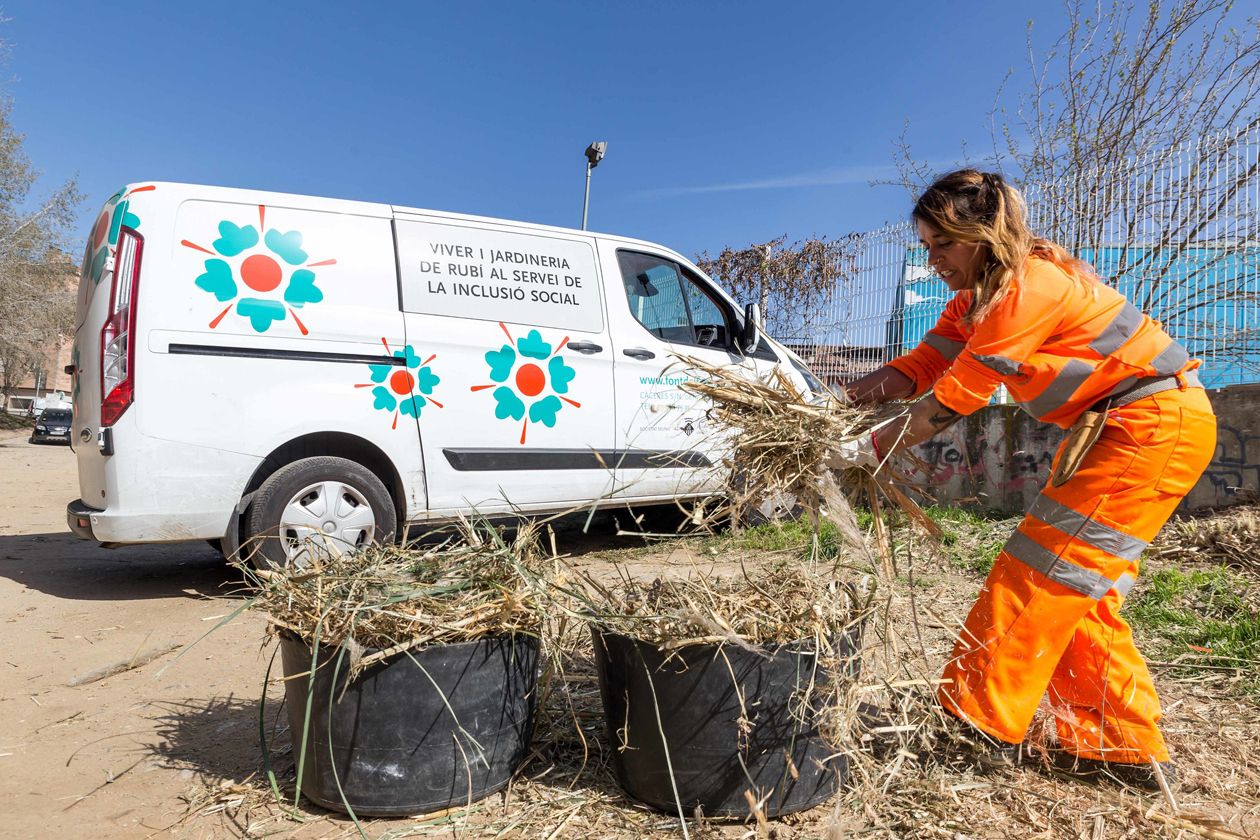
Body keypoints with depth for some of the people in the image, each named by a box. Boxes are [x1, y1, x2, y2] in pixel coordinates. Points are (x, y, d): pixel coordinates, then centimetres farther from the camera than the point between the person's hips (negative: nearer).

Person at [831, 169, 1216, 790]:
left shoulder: (1027, 286, -23)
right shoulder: (981, 293, 7)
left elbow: (952, 400, -23)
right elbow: (925, 364, -2)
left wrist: (866, 450, -17)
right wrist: (837, 401, -16)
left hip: (1157, 424, -10)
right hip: (1113, 429, 10)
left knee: (1043, 573, -9)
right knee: (1073, 587, 8)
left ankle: (981, 726, 2)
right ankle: (1125, 750, 18)